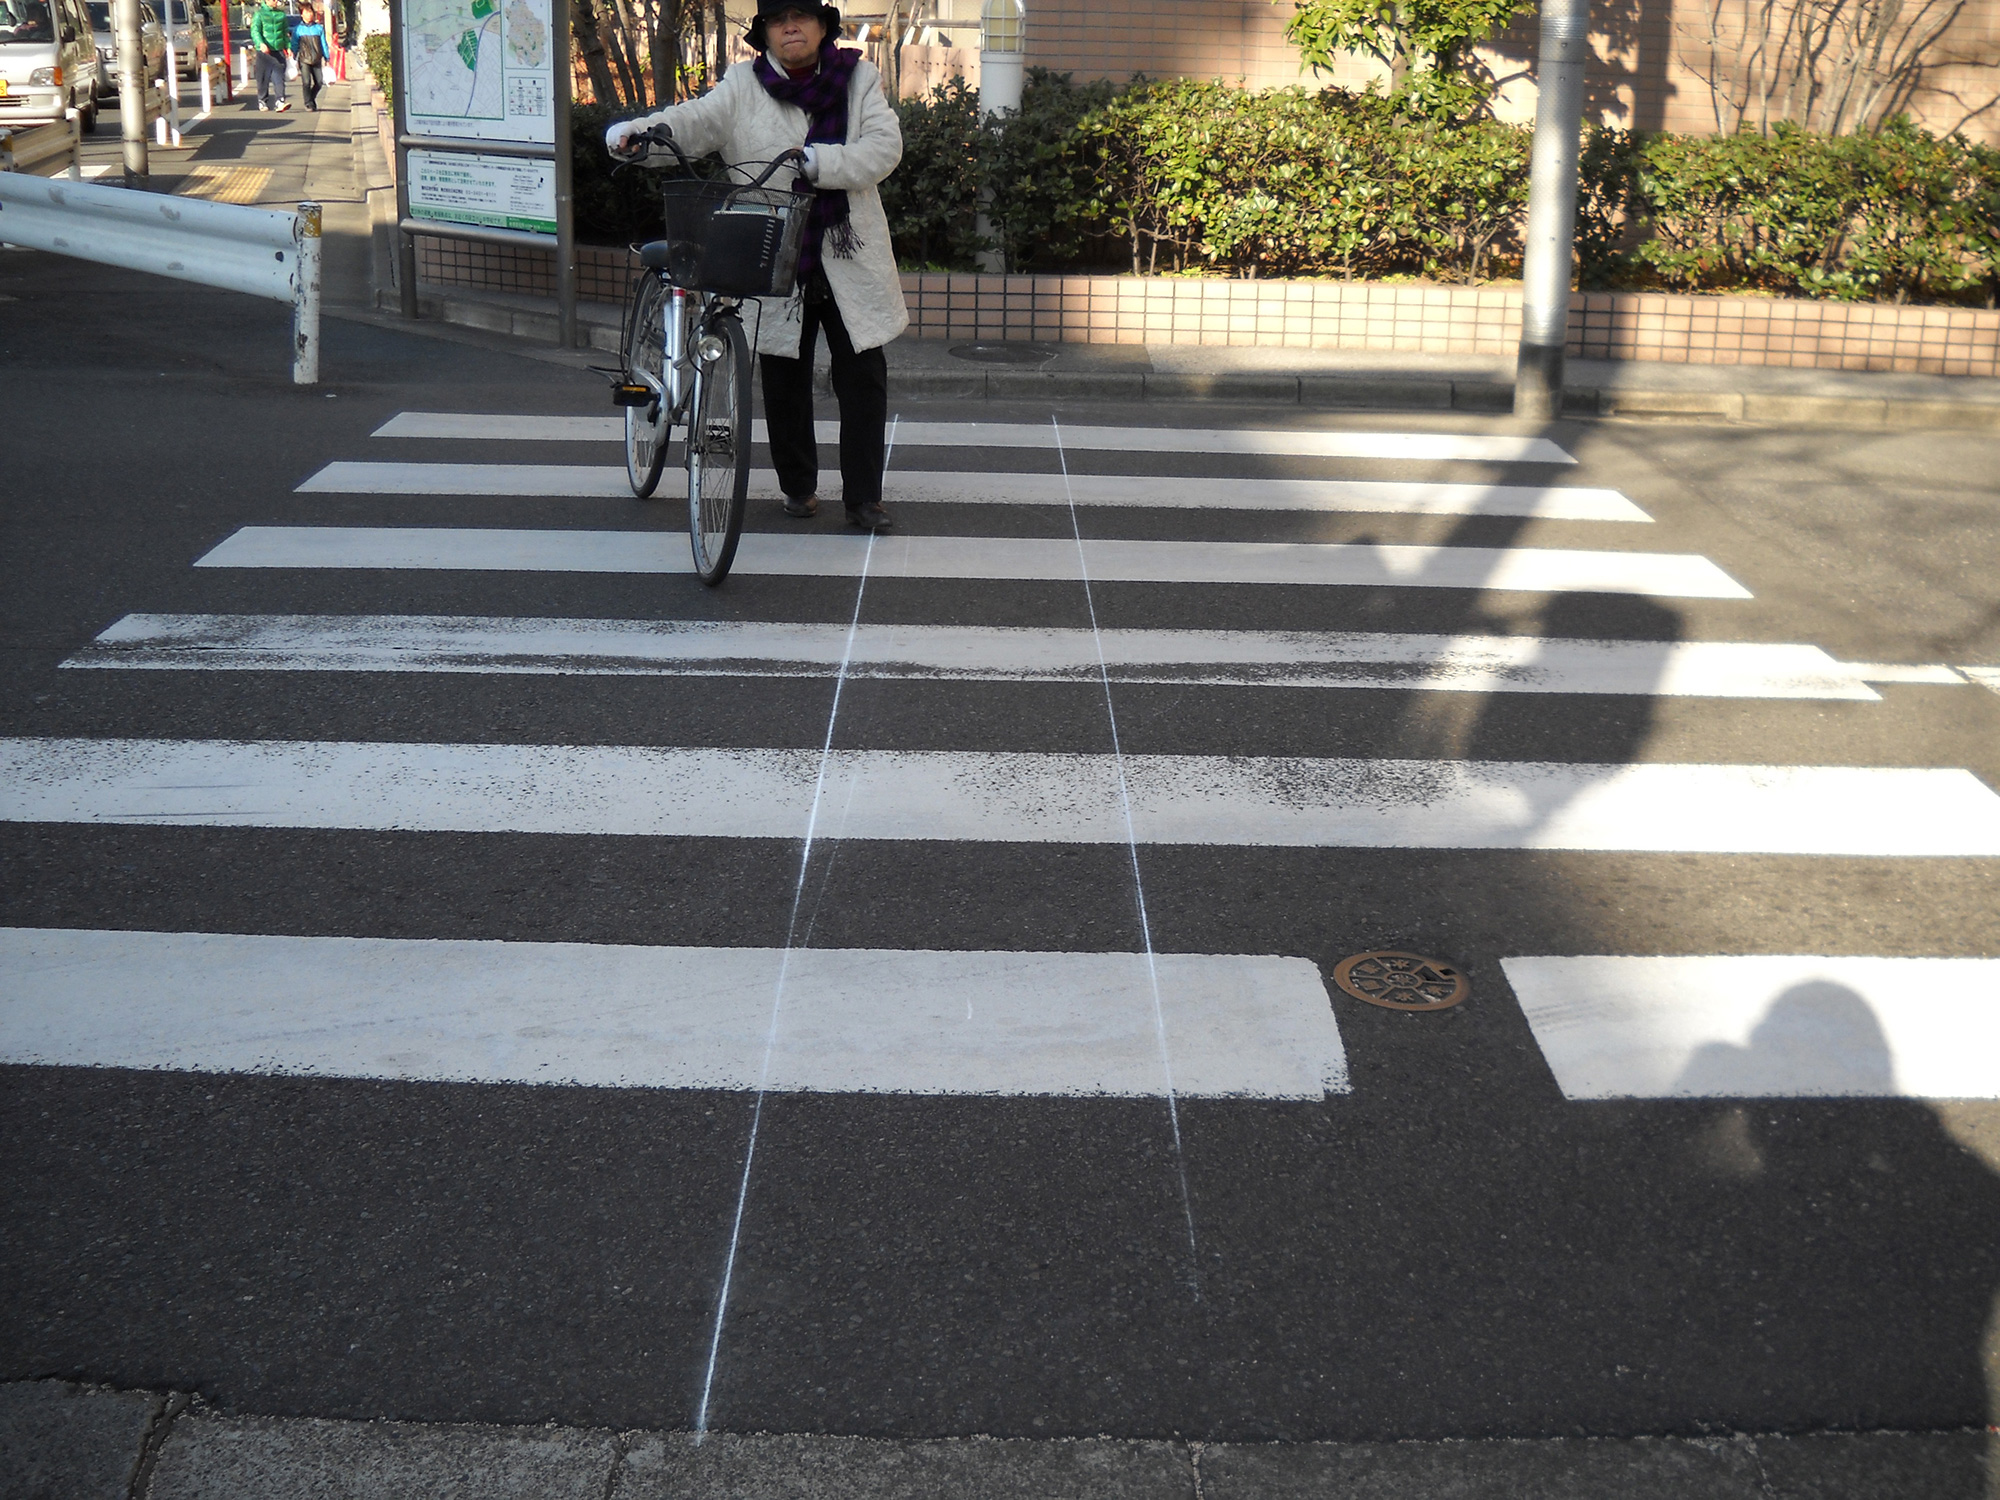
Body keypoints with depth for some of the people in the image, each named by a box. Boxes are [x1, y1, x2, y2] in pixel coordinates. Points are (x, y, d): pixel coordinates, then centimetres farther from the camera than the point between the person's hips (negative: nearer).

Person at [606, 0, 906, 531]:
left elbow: (885, 145, -9)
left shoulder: (858, 79, 4)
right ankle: (798, 486, 26)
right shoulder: (743, 88, 3)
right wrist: (635, 133, -30)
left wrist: (818, 162, -24)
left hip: (851, 261, 0)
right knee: (785, 380, 9)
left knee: (864, 378, 1)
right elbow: (692, 122, -10)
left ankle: (864, 497, 9)